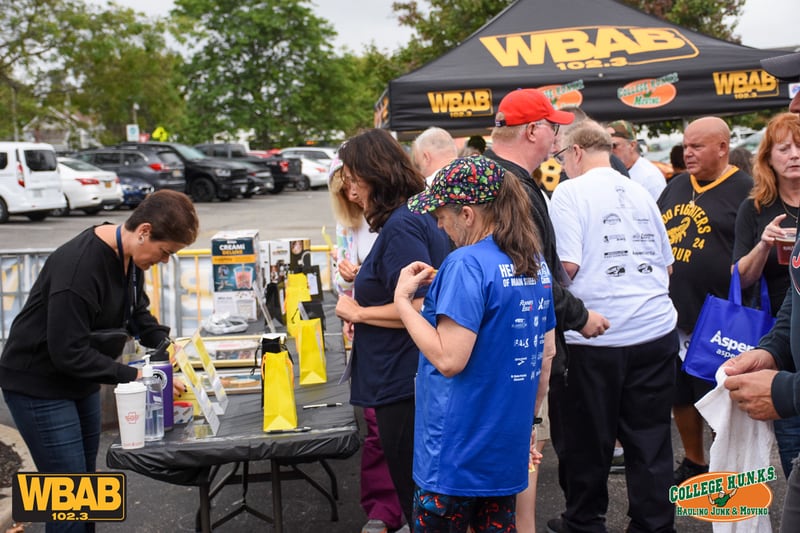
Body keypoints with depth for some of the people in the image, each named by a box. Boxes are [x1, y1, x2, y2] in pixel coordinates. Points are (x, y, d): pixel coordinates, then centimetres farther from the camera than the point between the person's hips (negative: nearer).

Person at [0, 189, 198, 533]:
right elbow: (69, 353, -30)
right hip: (38, 386, -9)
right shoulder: (78, 267, -31)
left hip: (80, 382, 9)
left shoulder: (129, 256, -3)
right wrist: (133, 376, -27)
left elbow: (137, 311, 12)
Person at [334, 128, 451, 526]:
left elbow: (420, 307, -26)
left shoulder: (400, 227, -19)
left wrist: (358, 313, -13)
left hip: (403, 385, -10)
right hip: (409, 379, 10)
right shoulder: (422, 216, 11)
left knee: (415, 497, 4)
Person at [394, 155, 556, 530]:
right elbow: (547, 351, 14)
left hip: (457, 452, -8)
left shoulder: (467, 263, -20)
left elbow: (449, 360, -24)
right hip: (508, 445, 8)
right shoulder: (536, 264, 6)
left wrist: (403, 299, -15)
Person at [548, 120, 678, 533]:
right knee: (651, 441, 9)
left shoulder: (570, 193, -6)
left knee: (589, 441, 10)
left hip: (596, 336, -4)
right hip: (656, 331, 5)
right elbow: (666, 263, 16)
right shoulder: (640, 193, 11)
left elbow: (566, 265, -15)